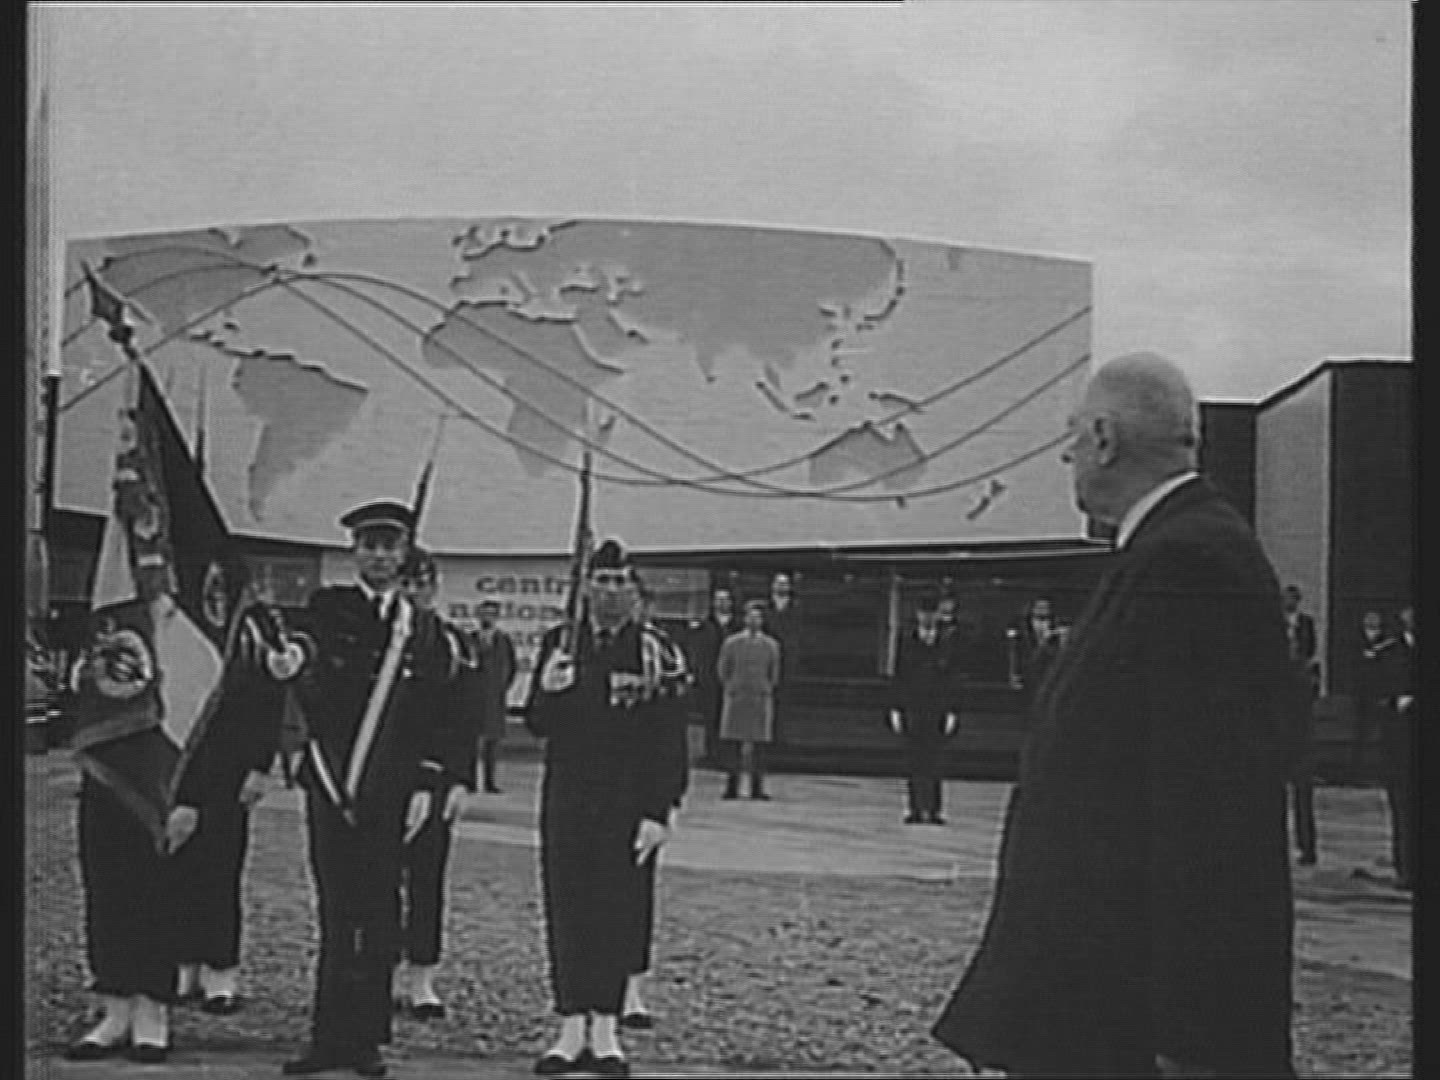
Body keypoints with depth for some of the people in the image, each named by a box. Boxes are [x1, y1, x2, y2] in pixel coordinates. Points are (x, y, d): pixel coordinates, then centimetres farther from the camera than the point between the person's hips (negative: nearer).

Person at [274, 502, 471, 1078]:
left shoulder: (424, 628, 10)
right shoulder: (328, 607, 6)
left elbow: (438, 713, 10)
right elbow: (305, 646, -16)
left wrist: (428, 783, 2)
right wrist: (294, 657, -40)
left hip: (389, 788, 1)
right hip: (330, 780, -1)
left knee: (379, 913, 1)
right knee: (335, 913, 0)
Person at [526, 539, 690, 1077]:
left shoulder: (655, 652, 0)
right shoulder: (558, 643, 7)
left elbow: (670, 743, -3)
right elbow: (537, 725, 7)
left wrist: (659, 812, -10)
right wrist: (547, 692, -15)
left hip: (629, 802, -2)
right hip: (567, 798, 2)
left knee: (618, 912, 2)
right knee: (566, 910, 3)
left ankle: (605, 1031, 11)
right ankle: (572, 1030, 10)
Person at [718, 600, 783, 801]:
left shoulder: (771, 645, 5)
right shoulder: (731, 643, 2)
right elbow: (722, 670, 12)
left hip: (760, 701, 1)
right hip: (736, 700, 0)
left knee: (757, 745, -1)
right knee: (734, 745, -2)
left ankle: (757, 789, 1)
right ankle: (732, 788, -1)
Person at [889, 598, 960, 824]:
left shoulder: (945, 650, 5)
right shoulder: (906, 647, 3)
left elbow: (952, 684, 7)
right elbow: (897, 679, 6)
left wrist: (952, 713, 3)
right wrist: (895, 710, 2)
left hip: (937, 712, 0)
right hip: (912, 711, 0)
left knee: (934, 762, -2)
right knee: (915, 761, -2)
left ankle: (932, 810, 2)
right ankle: (917, 808, 1)